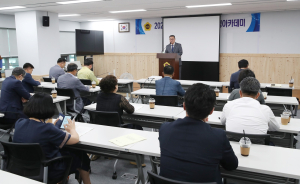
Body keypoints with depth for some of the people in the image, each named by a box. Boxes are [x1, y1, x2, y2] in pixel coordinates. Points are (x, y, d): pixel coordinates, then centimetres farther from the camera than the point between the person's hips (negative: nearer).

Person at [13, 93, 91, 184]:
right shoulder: (47, 129, -31)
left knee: (65, 149, 27)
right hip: (49, 172, -7)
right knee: (81, 156, 16)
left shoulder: (19, 123, -11)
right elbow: (75, 139, -19)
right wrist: (72, 129, 1)